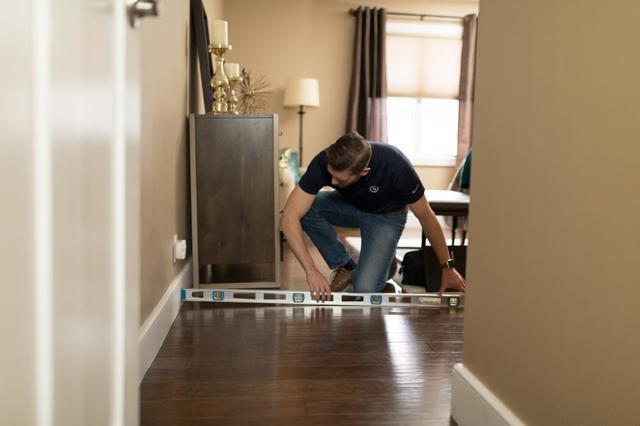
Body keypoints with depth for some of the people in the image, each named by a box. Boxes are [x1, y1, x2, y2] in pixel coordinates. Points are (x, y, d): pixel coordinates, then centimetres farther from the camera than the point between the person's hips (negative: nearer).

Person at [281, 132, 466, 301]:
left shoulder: (396, 166, -37)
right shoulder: (324, 163, -32)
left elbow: (426, 217, -22)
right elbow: (290, 216, -33)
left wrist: (447, 268, -14)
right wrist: (311, 271, -40)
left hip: (386, 216, -3)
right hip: (349, 205, 3)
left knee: (365, 289, -24)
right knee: (306, 208, -29)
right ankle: (345, 267, -8)